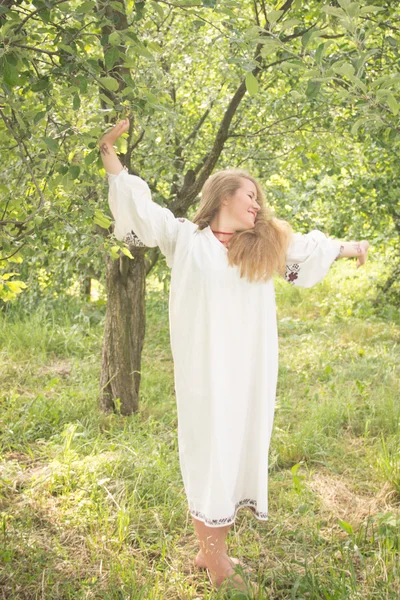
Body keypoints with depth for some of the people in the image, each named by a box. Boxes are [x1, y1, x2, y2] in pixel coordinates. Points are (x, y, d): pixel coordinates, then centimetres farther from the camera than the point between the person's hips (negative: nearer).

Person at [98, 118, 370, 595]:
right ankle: (215, 561, 9)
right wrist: (109, 151, 2)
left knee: (239, 448, 8)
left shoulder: (263, 245, 14)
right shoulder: (183, 237, 2)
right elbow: (138, 207, 3)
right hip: (205, 370, -5)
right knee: (208, 451, -1)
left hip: (250, 370, 5)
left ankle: (212, 549, 20)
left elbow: (306, 248, 28)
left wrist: (349, 247, 41)